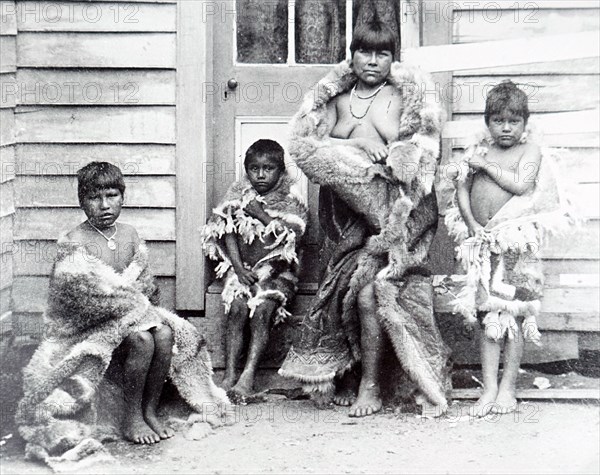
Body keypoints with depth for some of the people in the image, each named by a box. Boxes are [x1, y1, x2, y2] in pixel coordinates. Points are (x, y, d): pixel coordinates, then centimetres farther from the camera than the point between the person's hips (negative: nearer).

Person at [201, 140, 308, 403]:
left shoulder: (290, 201, 1)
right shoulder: (239, 195, 7)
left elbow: (290, 237, -13)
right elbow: (229, 235, 1)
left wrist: (262, 215, -15)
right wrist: (239, 268, -11)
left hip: (276, 272, -2)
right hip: (242, 268, 2)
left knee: (261, 310, -26)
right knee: (237, 308, -23)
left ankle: (249, 374, -26)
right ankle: (230, 374, -22)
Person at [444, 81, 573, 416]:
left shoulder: (530, 150, 1)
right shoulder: (478, 149, 12)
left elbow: (521, 185, -15)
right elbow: (462, 189, 9)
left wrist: (487, 165, -8)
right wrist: (471, 224, -4)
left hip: (516, 240, -3)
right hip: (482, 238, 3)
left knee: (514, 312, -1)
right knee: (487, 313, 2)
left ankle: (508, 387, 8)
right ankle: (489, 388, 4)